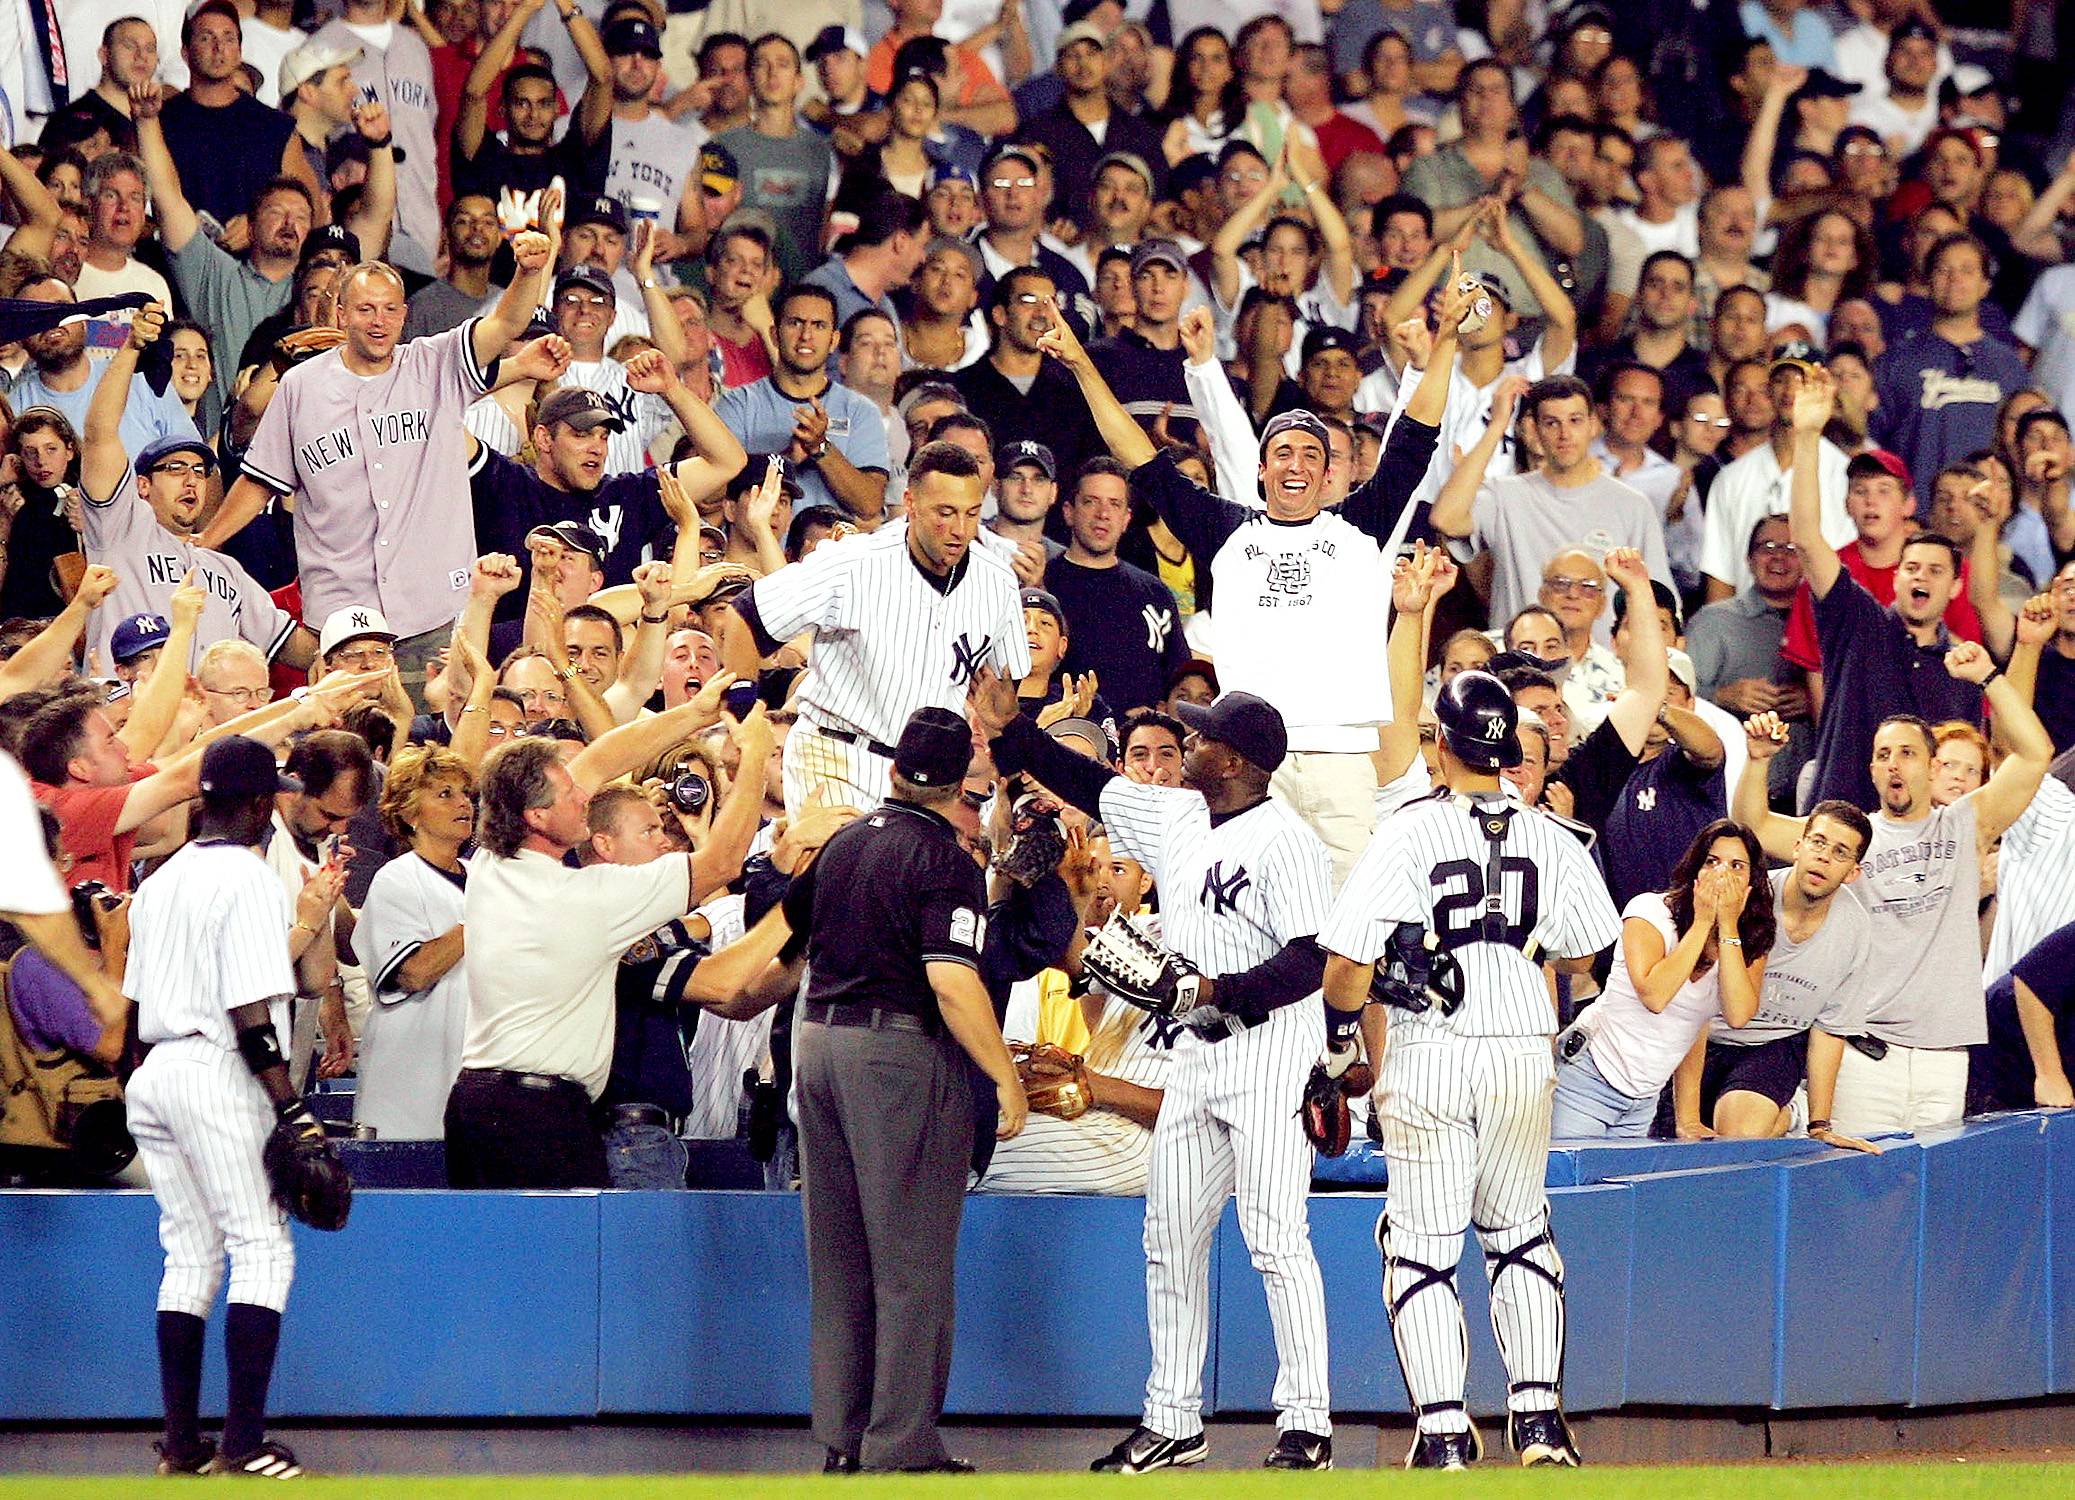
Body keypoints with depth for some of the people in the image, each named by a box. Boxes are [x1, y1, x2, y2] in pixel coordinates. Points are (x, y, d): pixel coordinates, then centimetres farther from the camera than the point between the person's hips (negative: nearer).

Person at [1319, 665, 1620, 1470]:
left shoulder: (1407, 833, -9)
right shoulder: (1549, 839, 2)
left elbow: (1348, 962, -12)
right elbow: (1581, 956, 13)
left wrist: (1340, 1035, 5)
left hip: (1428, 1057, -3)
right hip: (1524, 1055, 3)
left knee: (1422, 1243, 4)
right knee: (1520, 1233, 19)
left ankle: (1443, 1431, -3)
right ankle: (1538, 1415, 12)